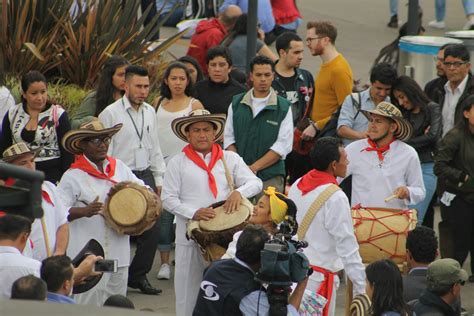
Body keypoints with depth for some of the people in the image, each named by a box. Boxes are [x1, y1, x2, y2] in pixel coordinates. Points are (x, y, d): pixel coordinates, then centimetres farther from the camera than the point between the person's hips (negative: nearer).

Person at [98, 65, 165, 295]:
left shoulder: (150, 112, 12)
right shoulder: (111, 113, -6)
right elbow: (104, 151, -7)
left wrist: (159, 180, 15)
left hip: (145, 175, 6)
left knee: (151, 228, 3)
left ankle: (139, 276, 16)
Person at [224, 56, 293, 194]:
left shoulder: (283, 107, 3)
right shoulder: (236, 104, 12)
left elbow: (283, 145, -4)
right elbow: (229, 138, 12)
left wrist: (254, 167, -11)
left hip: (270, 177, -2)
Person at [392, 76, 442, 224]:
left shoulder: (432, 109, 3)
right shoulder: (403, 113, 19)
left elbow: (433, 136, -10)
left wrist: (404, 144, -3)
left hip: (426, 168, -5)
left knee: (414, 218, -13)